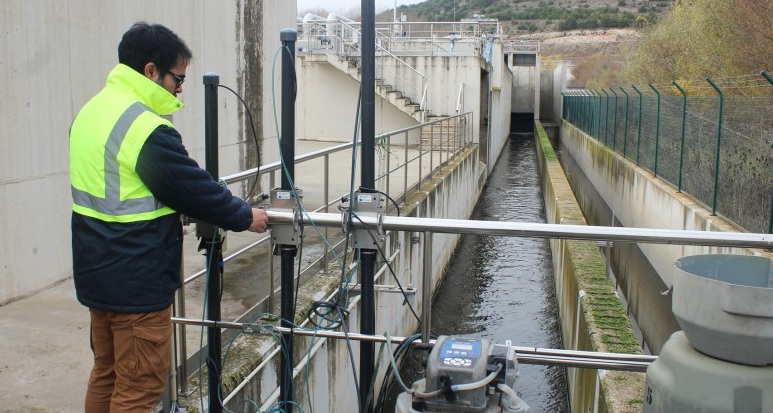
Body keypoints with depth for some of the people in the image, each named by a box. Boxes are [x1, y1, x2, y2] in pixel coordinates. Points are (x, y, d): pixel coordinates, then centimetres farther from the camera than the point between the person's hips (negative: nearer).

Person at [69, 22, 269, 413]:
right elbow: (195, 188, -16)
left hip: (97, 274, 10)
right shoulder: (147, 129, -23)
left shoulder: (91, 111, 7)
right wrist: (245, 216, 0)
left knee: (107, 375, 22)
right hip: (137, 284, -9)